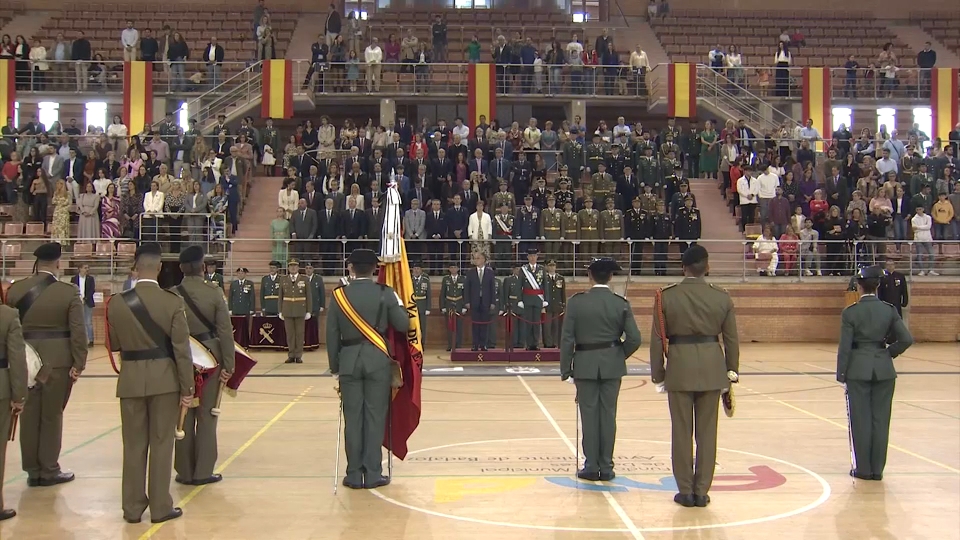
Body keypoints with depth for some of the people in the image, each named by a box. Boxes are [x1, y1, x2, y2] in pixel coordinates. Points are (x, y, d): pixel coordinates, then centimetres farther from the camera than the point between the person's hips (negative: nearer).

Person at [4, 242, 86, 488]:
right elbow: (77, 331, -11)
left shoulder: (15, 289, 0)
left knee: (29, 416, 11)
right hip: (58, 361, -3)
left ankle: (32, 470, 17)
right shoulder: (69, 292, -8)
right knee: (51, 416, 6)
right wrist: (79, 363, -6)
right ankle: (48, 470, 12)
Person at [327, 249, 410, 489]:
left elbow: (332, 334, 2)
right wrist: (398, 304, 14)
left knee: (353, 418, 6)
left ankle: (354, 475, 11)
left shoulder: (339, 295, 0)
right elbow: (403, 325, -5)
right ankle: (373, 474, 6)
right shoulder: (385, 293, -4)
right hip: (377, 360, -1)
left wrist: (334, 368, 11)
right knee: (375, 417, 3)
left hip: (349, 361, 1)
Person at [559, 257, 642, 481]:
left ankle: (591, 467, 10)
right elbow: (634, 339, -6)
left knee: (589, 415, 5)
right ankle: (606, 467, 12)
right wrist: (619, 356, 13)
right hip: (612, 365, 1)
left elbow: (567, 338, -7)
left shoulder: (576, 302, -7)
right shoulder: (621, 304, -3)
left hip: (585, 364, -1)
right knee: (608, 415, 7)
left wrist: (565, 368, 1)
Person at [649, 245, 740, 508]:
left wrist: (657, 374, 7)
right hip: (712, 368, 2)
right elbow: (731, 339, 6)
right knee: (707, 432, 8)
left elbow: (657, 339, -2)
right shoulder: (722, 297, 1)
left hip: (679, 367, -1)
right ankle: (701, 491, 14)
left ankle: (686, 491, 13)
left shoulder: (666, 296, -4)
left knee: (682, 432, 7)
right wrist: (732, 371, 16)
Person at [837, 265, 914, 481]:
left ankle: (863, 469, 12)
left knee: (861, 420, 6)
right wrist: (889, 352, 12)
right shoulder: (889, 310, -1)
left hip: (858, 369, -2)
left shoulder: (850, 313, -9)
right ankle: (877, 469, 14)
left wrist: (841, 374, 0)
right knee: (880, 419, 9)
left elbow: (845, 346, -8)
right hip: (884, 369, 3)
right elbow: (906, 339, -5)